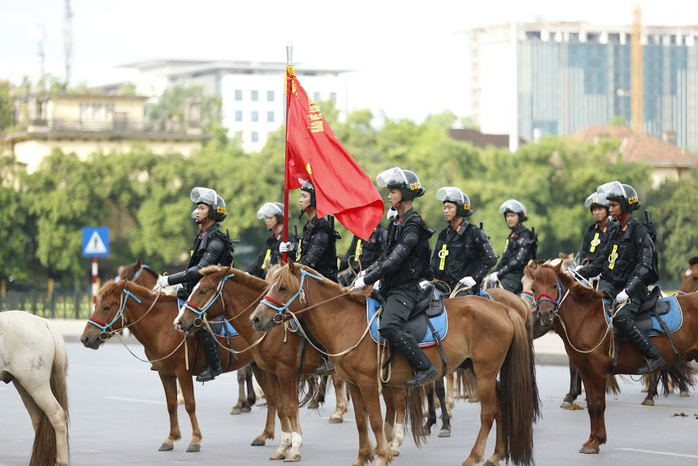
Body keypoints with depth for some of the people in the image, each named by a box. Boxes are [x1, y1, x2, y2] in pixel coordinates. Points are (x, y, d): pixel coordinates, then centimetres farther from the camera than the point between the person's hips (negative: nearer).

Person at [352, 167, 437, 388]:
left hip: (406, 288, -10)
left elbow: (395, 260, -22)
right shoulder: (396, 222, 14)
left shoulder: (413, 225, -15)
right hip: (390, 287, 10)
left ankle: (424, 368, -24)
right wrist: (365, 274, 10)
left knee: (389, 326, -29)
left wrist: (367, 280, -20)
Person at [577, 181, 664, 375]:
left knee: (621, 318, -34)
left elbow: (644, 265, -16)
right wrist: (576, 274, 7)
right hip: (612, 286, 8)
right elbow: (601, 262, 20)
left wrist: (628, 290, -26)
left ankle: (654, 357, -25)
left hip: (634, 289, -8)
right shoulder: (615, 233, 17)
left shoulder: (639, 232, -7)